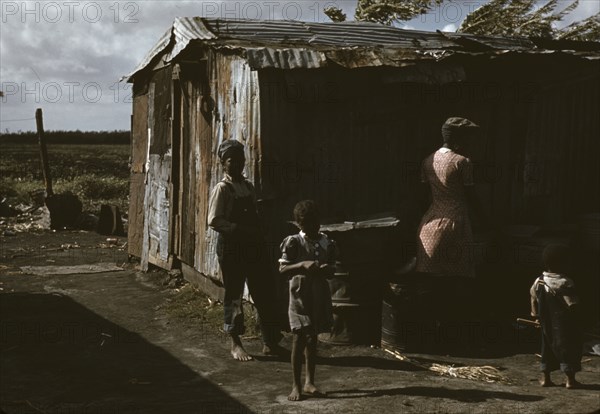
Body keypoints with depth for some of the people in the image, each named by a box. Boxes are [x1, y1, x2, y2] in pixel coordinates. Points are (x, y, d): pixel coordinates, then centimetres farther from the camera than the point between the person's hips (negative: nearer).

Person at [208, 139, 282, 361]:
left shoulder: (248, 186, 13)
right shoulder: (222, 189, -8)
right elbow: (214, 220, -16)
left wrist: (257, 231, 2)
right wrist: (239, 229, -22)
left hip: (253, 244, 7)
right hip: (231, 246, -7)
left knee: (265, 292, 7)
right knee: (233, 295, 2)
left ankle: (270, 343, 17)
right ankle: (235, 344, 15)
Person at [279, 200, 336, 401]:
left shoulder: (327, 243, 5)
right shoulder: (293, 242, -7)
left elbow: (332, 270, 12)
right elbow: (282, 269, -11)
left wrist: (327, 270, -12)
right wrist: (303, 265, -24)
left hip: (320, 296, 4)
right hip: (300, 296, -4)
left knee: (312, 338, 12)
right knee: (300, 339, -3)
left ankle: (309, 382, 22)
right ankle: (296, 385, 6)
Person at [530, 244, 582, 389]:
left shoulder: (539, 281, -1)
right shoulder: (565, 283, -21)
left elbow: (534, 299, 11)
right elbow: (572, 305, -20)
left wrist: (535, 314, 24)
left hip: (546, 323, 6)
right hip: (564, 324, -6)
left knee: (548, 347, 16)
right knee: (568, 348, 5)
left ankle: (545, 378, 18)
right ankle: (570, 379, 9)